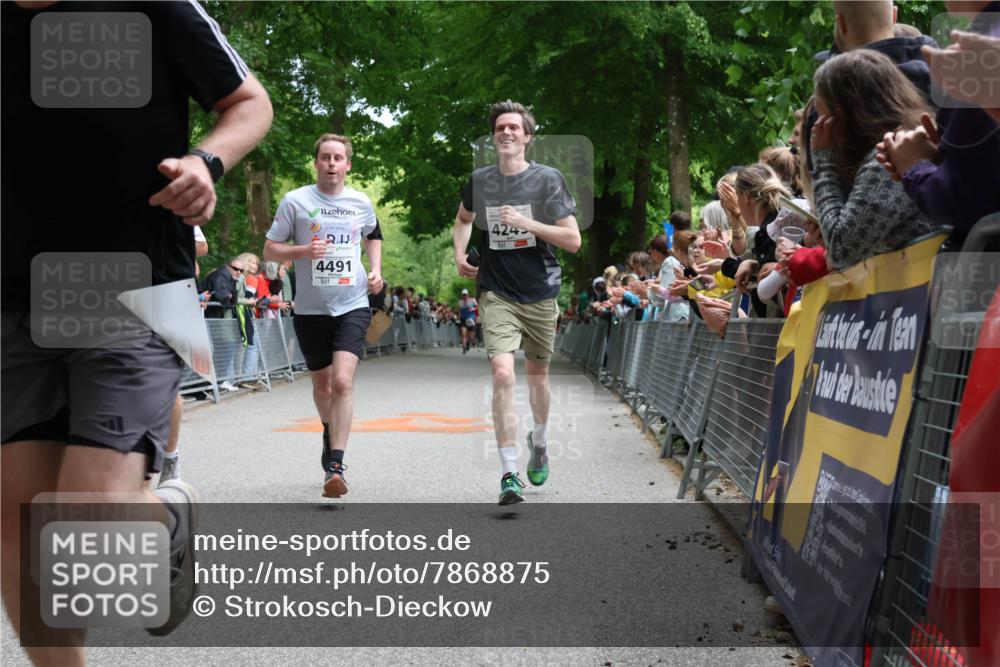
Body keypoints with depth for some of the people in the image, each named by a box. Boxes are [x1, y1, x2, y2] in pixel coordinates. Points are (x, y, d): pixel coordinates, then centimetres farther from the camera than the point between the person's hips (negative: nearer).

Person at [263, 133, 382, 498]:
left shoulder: (361, 203, 5)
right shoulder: (295, 201, -2)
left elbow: (373, 236, 26)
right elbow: (269, 250, 1)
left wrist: (376, 270, 9)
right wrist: (304, 250, -18)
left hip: (353, 306, 0)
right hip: (310, 308, 1)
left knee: (342, 381, -18)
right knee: (322, 384, 15)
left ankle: (335, 465, -19)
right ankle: (330, 434, 46)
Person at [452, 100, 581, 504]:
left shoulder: (548, 179, -6)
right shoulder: (480, 180, 2)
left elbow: (573, 240, -9)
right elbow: (463, 218, 25)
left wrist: (526, 223, -19)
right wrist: (460, 256, 8)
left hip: (540, 293, 0)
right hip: (496, 293, 0)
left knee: (537, 375, 15)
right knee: (502, 373, -17)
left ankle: (539, 441, 45)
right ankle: (509, 475, -14)